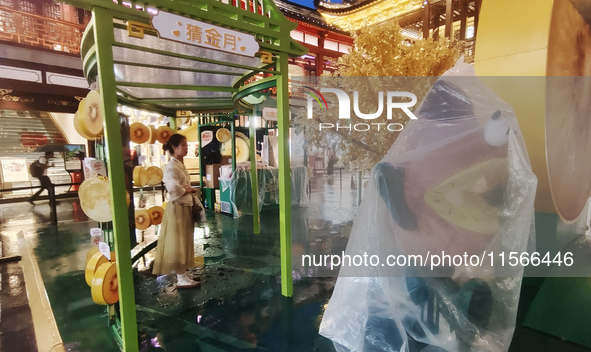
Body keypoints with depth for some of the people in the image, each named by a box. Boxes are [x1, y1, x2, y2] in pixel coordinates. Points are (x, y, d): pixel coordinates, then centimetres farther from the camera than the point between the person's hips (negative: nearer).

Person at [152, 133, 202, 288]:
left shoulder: (181, 165, 12)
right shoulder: (171, 167, -16)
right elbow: (175, 189, -28)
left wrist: (194, 200, 5)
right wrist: (190, 190, -12)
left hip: (185, 207, 9)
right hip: (177, 208, -9)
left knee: (184, 242, 17)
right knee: (178, 243, 1)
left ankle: (183, 272, 30)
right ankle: (181, 279, 11)